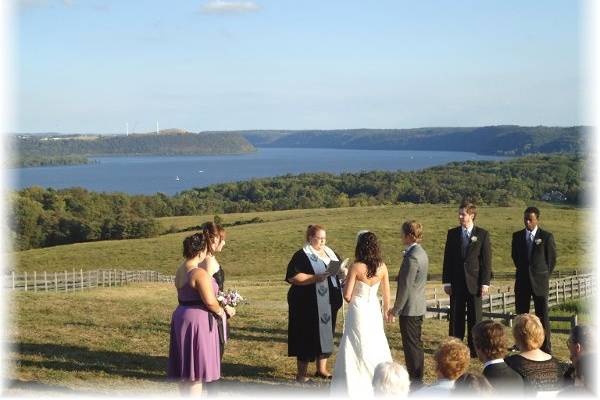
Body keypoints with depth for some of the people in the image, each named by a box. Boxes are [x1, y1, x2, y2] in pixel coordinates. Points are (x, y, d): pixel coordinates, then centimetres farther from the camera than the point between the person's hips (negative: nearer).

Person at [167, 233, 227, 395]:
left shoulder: (180, 271, 9)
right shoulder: (199, 273, -18)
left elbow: (186, 296, 10)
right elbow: (210, 301, -21)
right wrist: (220, 311, -2)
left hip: (180, 316, 9)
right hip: (197, 320, -9)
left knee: (185, 368, 15)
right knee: (196, 370, -2)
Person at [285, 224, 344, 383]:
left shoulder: (330, 254, 12)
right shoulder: (301, 256, -9)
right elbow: (293, 276, -19)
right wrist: (316, 278, -24)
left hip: (329, 304, 7)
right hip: (307, 305, -7)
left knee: (326, 335, 13)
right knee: (307, 338, -2)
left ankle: (321, 369, 26)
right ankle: (301, 374, 6)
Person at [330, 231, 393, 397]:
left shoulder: (356, 267, -16)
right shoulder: (382, 267, -3)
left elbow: (347, 295, -15)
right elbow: (386, 294, 7)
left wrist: (345, 280, 6)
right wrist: (386, 310, 23)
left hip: (359, 310, -4)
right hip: (374, 310, 4)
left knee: (355, 349, 3)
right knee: (376, 346, 17)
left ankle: (352, 389, 4)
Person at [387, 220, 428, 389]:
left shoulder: (412, 257, -22)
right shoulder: (421, 253, 9)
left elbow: (405, 286, -21)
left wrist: (395, 309, -12)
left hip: (410, 309, -10)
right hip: (419, 307, 10)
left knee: (411, 346, -2)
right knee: (416, 344, 17)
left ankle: (415, 381, 4)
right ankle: (417, 379, 26)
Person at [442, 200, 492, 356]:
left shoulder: (482, 234, -1)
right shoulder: (452, 233, 5)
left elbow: (487, 260, -2)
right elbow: (447, 258, 6)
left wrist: (485, 283, -8)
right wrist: (446, 281, 0)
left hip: (475, 282, -2)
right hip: (457, 282, 2)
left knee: (475, 317, 4)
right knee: (456, 316, 5)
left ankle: (475, 348, 12)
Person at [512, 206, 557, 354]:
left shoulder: (547, 236, -3)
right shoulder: (517, 236, 6)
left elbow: (552, 258, 5)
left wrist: (545, 275, 7)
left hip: (539, 281, -3)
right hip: (522, 281, 3)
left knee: (542, 315, -4)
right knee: (521, 314, 7)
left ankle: (545, 347, 1)